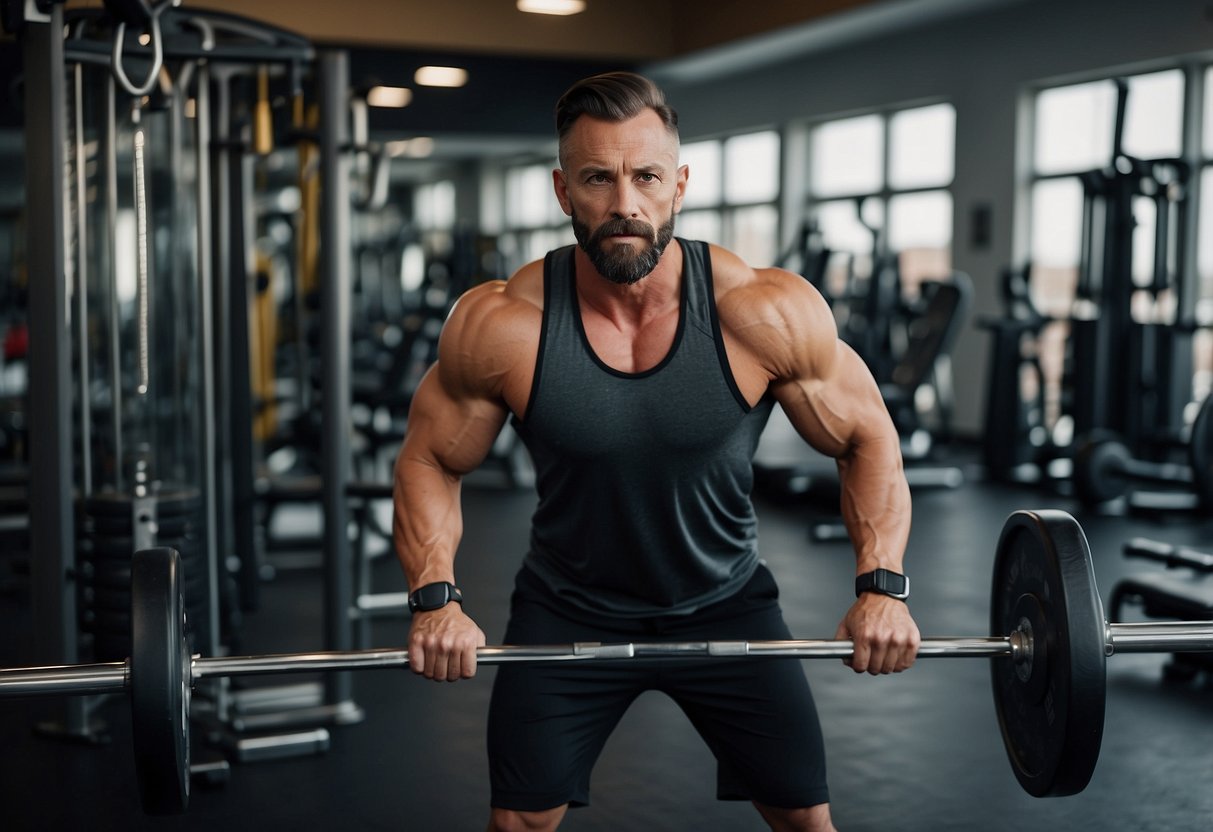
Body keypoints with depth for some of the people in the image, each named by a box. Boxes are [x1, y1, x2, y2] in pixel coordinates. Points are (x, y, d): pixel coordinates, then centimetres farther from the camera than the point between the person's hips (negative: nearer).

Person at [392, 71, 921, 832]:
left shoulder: (765, 312, -21)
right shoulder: (500, 327, -20)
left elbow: (867, 439, -8)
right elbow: (431, 462, -5)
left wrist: (882, 585, -19)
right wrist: (435, 597, -19)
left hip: (726, 602, 1)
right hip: (568, 609, 0)